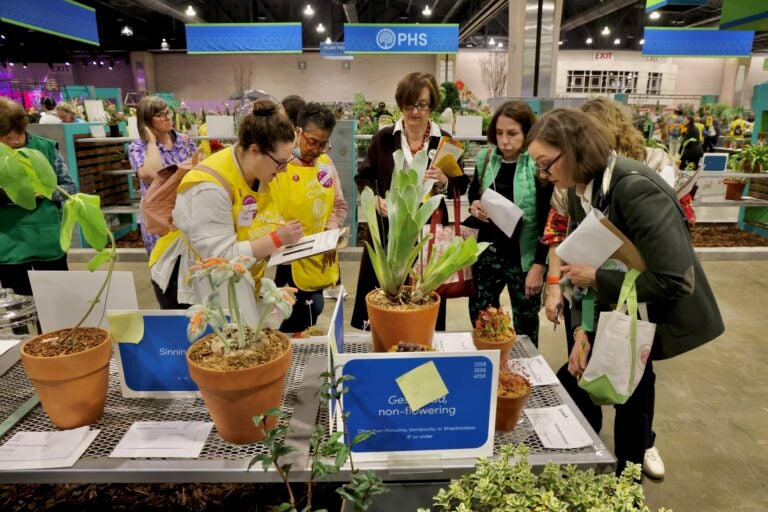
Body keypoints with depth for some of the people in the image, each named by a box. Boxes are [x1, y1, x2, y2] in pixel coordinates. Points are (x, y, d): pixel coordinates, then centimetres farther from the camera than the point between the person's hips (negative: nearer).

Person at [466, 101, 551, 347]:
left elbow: (548, 221, -14)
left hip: (524, 257, -4)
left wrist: (539, 264, -16)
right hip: (489, 251, 5)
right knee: (479, 314, 16)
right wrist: (474, 205, -7)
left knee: (525, 323, 12)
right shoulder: (486, 158, 0)